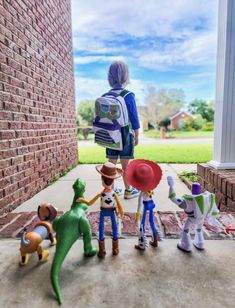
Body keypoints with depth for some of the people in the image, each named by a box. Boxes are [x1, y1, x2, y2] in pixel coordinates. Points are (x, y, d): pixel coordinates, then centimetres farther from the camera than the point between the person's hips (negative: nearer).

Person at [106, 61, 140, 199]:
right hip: (125, 135, -4)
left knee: (111, 163, 9)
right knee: (125, 164, 3)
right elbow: (134, 118, -8)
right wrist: (137, 136, 1)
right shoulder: (129, 95, -10)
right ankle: (128, 190, 16)